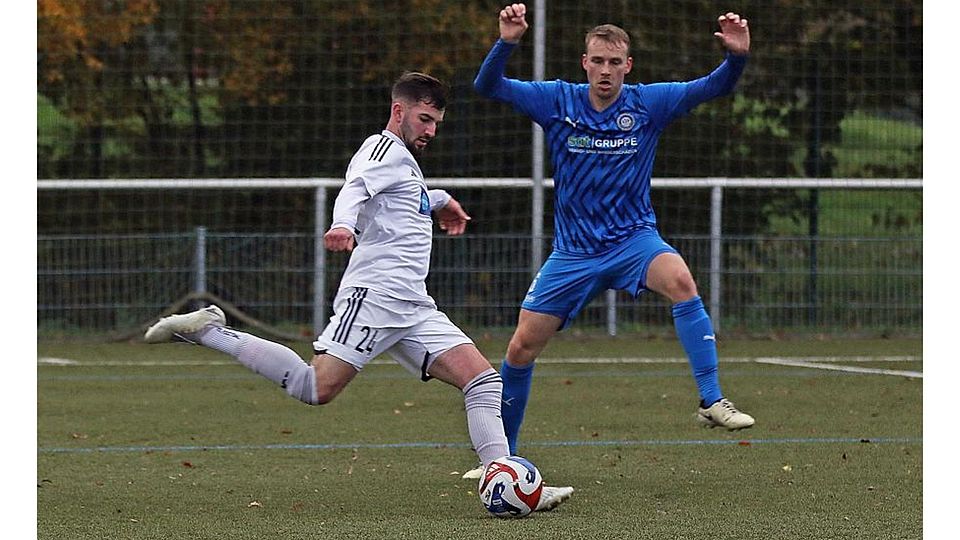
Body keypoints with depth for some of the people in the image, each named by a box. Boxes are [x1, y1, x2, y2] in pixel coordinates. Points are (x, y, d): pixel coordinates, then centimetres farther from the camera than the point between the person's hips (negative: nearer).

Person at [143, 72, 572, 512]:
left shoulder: (404, 161, 29)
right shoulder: (386, 148, -1)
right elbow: (355, 188, -24)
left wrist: (439, 201, 63)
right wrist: (343, 225, -43)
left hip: (414, 310, 10)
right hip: (373, 294, -10)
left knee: (485, 381, -2)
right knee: (317, 388, -21)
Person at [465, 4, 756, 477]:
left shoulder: (648, 103, -5)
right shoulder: (558, 101, -4)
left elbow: (713, 87, -13)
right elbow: (488, 87, -12)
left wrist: (736, 55, -34)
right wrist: (507, 42, -31)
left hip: (633, 239, -2)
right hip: (573, 251, 2)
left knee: (679, 279, -34)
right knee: (521, 347, 0)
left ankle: (712, 402, -31)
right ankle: (500, 453, 20)